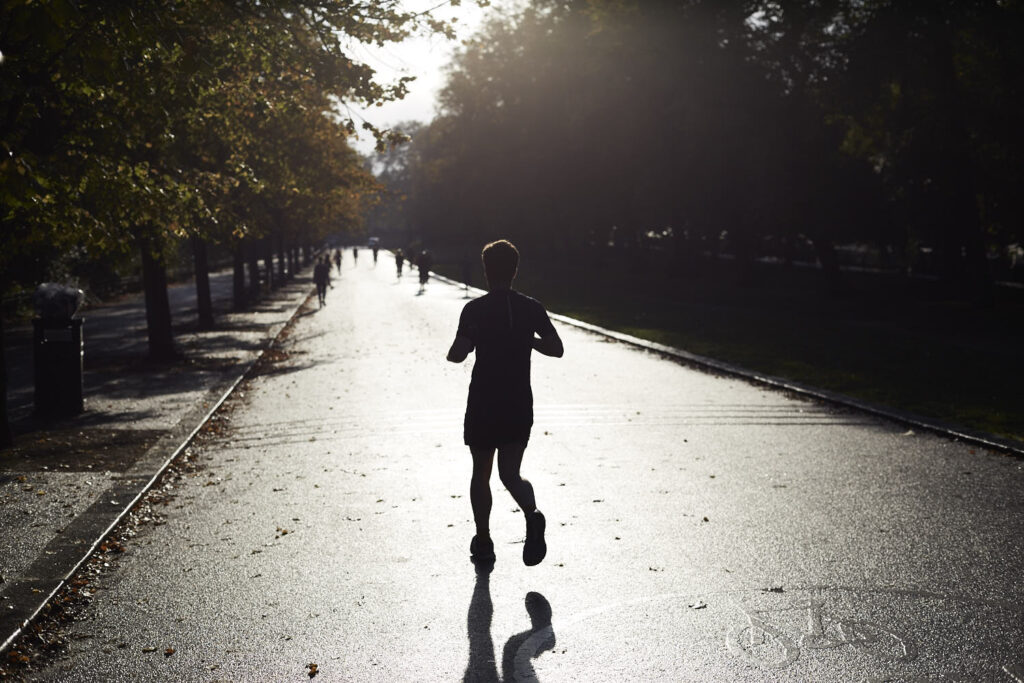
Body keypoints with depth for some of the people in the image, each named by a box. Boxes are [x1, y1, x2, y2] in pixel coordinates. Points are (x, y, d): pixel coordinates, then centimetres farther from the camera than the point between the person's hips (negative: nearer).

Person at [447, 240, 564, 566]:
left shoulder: (474, 309, -8)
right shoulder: (532, 308, 0)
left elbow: (458, 353, -16)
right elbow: (556, 349, -4)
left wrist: (453, 351, 8)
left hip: (482, 405, -2)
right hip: (520, 405, 2)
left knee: (480, 473, 13)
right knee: (510, 473, 6)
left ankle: (483, 541, 18)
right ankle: (532, 514, -24)